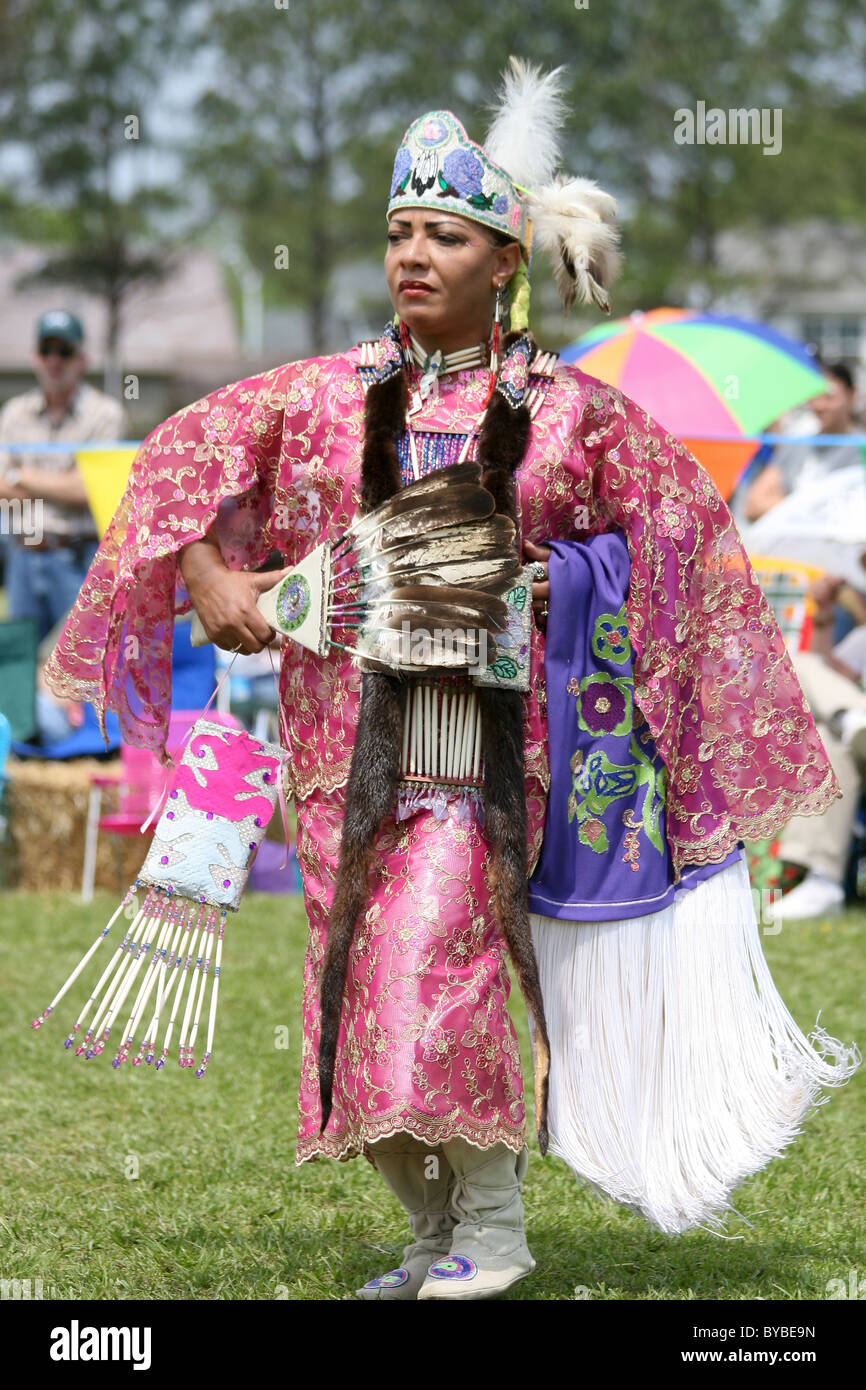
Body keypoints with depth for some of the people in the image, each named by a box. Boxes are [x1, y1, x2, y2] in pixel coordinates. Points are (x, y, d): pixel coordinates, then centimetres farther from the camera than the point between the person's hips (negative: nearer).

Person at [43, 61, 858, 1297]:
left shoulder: (567, 414, 1)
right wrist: (207, 578, -3)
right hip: (352, 726, 3)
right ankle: (434, 1230, 17)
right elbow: (186, 456, 11)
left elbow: (677, 512, 12)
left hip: (493, 724, -3)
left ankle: (493, 1223, -4)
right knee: (357, 967, 3)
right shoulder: (327, 398, 6)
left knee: (434, 952, -17)